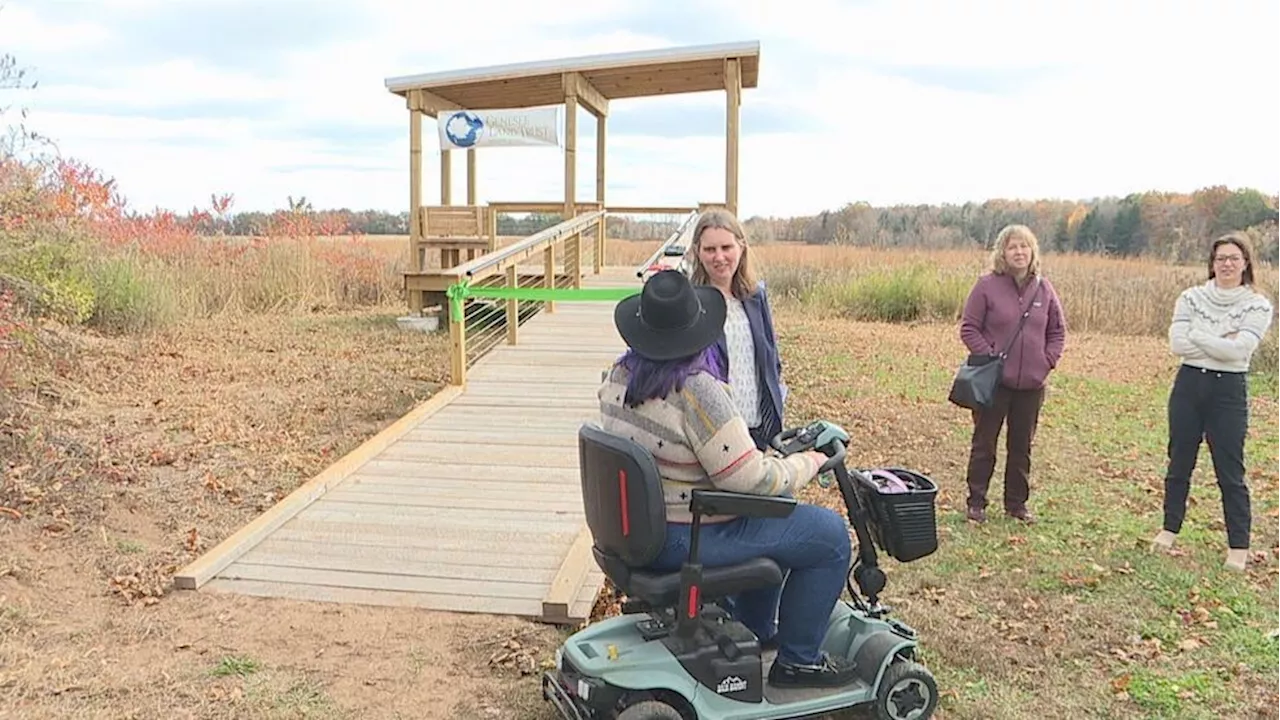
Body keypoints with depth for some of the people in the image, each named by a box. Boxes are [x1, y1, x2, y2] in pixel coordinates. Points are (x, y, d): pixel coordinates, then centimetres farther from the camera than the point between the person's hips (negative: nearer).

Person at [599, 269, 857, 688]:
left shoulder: (618, 376, 0)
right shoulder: (696, 391, -26)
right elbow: (751, 478, -25)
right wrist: (807, 463, -6)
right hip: (687, 539, -9)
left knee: (776, 512, 30)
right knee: (831, 535, 1)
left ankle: (757, 631, 40)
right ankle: (798, 661, 13)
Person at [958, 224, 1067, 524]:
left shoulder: (1044, 288, 5)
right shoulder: (987, 286, -7)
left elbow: (1058, 330, 14)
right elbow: (969, 328, -5)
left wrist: (1049, 360, 0)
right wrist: (989, 357, -14)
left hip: (1032, 383, 4)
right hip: (994, 381, -4)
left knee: (1022, 446, 13)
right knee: (984, 443, 5)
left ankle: (1017, 503, 26)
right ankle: (976, 502, 15)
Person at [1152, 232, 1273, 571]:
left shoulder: (1257, 306, -4)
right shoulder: (1192, 297, 1)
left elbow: (1239, 349, -19)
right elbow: (1177, 344, -10)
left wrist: (1197, 336, -12)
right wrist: (1221, 342, -14)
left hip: (1229, 390, -2)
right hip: (1189, 384, 3)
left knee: (1230, 471, 2)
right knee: (1179, 463, 13)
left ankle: (1239, 545, 13)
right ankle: (1170, 527, 27)